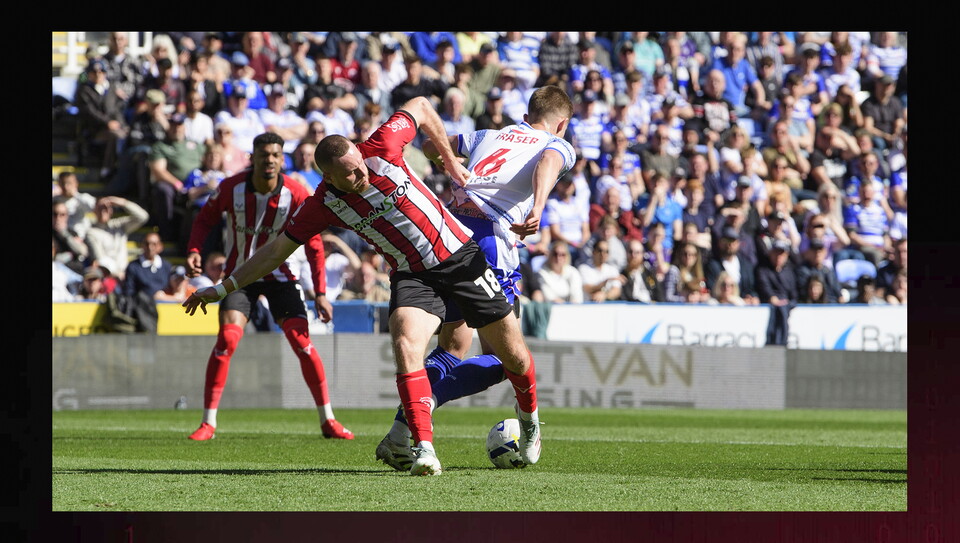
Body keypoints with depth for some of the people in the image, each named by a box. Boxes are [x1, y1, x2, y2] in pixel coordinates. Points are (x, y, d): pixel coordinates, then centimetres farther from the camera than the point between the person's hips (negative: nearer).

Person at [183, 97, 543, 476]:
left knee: (513, 355, 5)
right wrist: (223, 288, -6)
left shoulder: (381, 150, -18)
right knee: (406, 348, -28)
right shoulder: (323, 205, -14)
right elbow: (277, 250, -5)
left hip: (460, 255, 0)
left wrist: (451, 160, 4)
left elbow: (420, 107, -1)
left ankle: (528, 414, 36)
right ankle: (424, 448, -28)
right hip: (411, 276, 0)